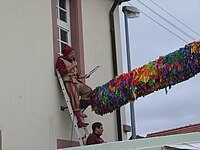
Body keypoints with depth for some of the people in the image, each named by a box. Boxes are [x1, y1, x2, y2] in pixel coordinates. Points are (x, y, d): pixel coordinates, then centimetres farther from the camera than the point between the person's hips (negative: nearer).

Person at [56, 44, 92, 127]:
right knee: (75, 98, -18)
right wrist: (72, 66, -12)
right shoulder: (61, 60, -1)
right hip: (68, 81, -9)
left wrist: (83, 76, 9)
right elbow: (62, 72, -17)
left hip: (75, 80, 9)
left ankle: (79, 110, 3)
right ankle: (79, 121, -24)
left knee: (88, 90, 2)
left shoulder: (72, 60, 23)